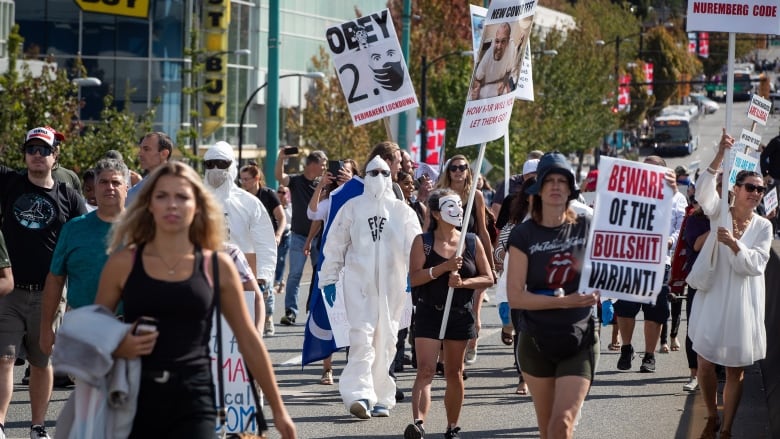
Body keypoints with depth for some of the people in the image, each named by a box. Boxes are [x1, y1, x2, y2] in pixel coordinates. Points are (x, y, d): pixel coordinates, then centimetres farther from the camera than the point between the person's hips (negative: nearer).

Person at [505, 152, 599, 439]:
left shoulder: (586, 227, -1)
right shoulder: (524, 235, -3)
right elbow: (515, 296, -10)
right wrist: (564, 301, -19)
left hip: (579, 341, -1)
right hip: (537, 342, 1)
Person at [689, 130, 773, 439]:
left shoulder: (764, 226, 1)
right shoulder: (719, 213, -2)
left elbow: (755, 265, -8)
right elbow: (704, 191, -22)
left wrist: (733, 243, -25)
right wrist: (720, 156, -33)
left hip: (742, 304, 1)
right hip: (712, 298, -1)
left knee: (736, 369, 6)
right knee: (705, 363, 2)